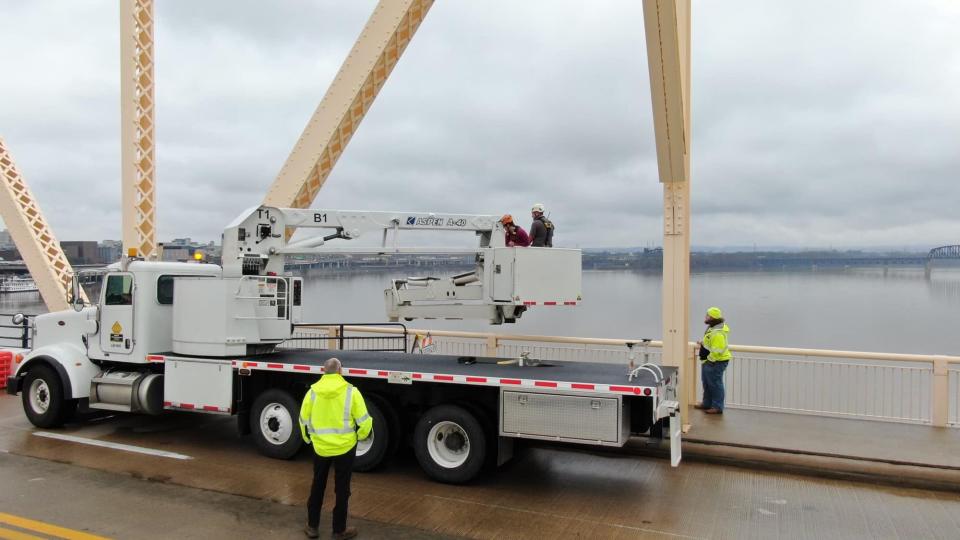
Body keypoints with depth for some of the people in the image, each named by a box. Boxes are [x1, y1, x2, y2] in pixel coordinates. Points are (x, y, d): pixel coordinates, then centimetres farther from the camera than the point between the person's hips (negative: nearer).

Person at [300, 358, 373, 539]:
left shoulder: (313, 392, -6)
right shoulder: (350, 391, -13)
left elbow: (304, 420, 3)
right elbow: (363, 421, -11)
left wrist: (309, 439, 21)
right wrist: (361, 435, 10)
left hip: (320, 447, 2)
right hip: (344, 447, -2)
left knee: (317, 486, 20)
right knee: (342, 489, 11)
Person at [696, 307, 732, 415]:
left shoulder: (718, 333, -26)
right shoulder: (712, 328, 9)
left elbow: (717, 351, -28)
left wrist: (709, 359, -19)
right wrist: (703, 344, 12)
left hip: (715, 362, -11)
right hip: (708, 361, 11)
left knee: (715, 384, -1)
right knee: (707, 383, 21)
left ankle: (717, 407, 9)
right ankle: (707, 403, 35)